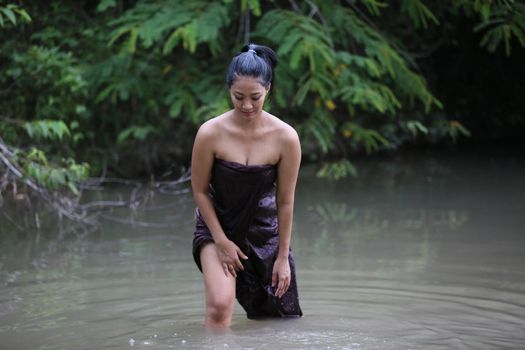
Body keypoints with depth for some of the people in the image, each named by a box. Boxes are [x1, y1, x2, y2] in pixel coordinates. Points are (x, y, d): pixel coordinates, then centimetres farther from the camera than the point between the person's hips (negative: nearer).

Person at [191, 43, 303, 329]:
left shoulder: (285, 138, -19)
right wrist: (221, 241, -9)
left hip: (264, 228, 2)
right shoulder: (211, 133, -21)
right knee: (219, 306, -22)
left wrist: (283, 257, -4)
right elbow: (200, 190, -8)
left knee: (275, 315, 12)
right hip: (218, 223, -2)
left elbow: (285, 202, -10)